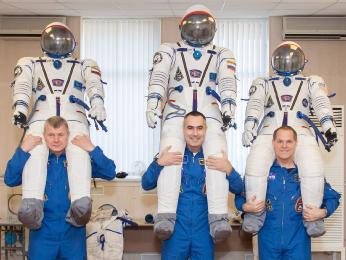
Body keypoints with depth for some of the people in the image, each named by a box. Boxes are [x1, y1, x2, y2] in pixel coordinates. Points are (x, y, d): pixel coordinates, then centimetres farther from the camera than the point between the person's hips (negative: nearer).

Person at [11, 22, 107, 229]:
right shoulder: (30, 63, 33)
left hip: (74, 117, -1)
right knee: (36, 150, -33)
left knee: (78, 149, -34)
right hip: (41, 117, 1)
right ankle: (31, 205, -51)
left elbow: (94, 84, 8)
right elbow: (22, 86, 11)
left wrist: (98, 103, -17)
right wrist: (20, 107, -13)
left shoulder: (84, 65, 31)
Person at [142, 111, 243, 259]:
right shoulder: (171, 156, 1)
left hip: (204, 230, 1)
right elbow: (146, 185, -1)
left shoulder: (215, 159, 2)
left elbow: (238, 189, -1)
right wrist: (158, 163, -18)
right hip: (176, 229, 0)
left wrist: (229, 170, -20)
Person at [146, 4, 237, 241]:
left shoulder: (223, 55, 25)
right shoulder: (170, 50, 24)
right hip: (177, 112, 0)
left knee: (217, 157, -24)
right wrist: (153, 101, -16)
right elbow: (159, 76, 5)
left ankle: (218, 218, -30)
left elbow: (228, 81, 5)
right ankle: (166, 215, -30)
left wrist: (228, 105, -16)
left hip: (210, 113, 1)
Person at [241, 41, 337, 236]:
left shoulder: (311, 82, 26)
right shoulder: (264, 84, 27)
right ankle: (256, 212, -14)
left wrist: (329, 127, -14)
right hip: (269, 132, 1)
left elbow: (321, 103, 7)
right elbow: (255, 105, 9)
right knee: (256, 165, -30)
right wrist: (249, 127, -13)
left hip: (300, 132, 0)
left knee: (313, 166, -32)